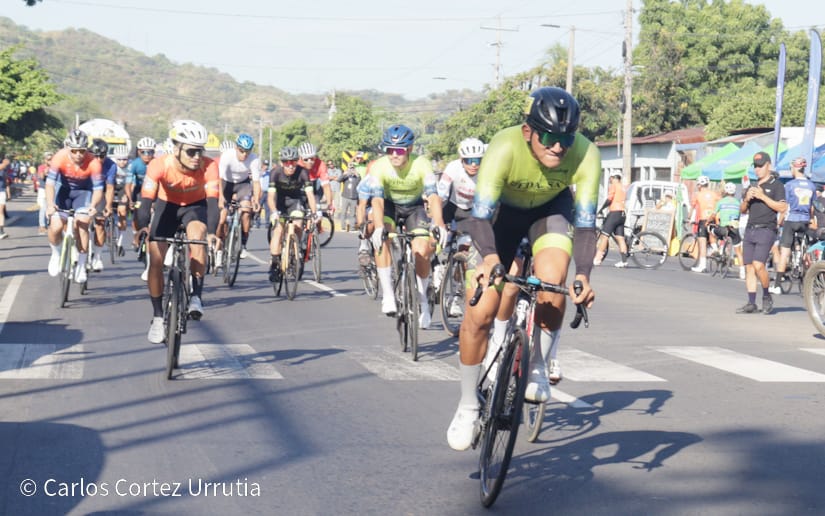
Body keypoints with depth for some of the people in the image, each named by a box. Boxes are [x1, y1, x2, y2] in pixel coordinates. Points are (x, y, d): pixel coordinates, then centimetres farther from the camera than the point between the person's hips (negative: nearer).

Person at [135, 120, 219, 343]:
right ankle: (157, 316, 10)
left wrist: (212, 233, -55)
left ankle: (196, 295, -21)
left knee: (197, 233, -33)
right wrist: (142, 227, -55)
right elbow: (146, 201, -36)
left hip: (195, 206, -1)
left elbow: (212, 202, -38)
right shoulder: (159, 165, -31)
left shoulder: (209, 167, -31)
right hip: (167, 205, 1)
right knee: (156, 260, -7)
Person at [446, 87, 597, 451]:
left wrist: (584, 274, -46)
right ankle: (467, 406, 9)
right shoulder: (504, 148, -36)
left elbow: (585, 224, -30)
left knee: (552, 283, -29)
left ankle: (537, 367, -3)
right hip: (503, 211, -1)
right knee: (479, 311, -10)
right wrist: (489, 256, -59)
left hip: (551, 209, 1)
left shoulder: (585, 155, -32)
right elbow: (480, 216, -39)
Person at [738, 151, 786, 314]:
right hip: (750, 230, 7)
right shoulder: (752, 186, 21)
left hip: (766, 230, -7)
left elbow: (782, 207, -11)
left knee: (758, 265, -19)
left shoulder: (776, 185, 0)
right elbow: (742, 210, 21)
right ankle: (751, 304, 5)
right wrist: (747, 199, 0)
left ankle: (767, 296, -1)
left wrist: (763, 197, -16)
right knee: (749, 267, 3)